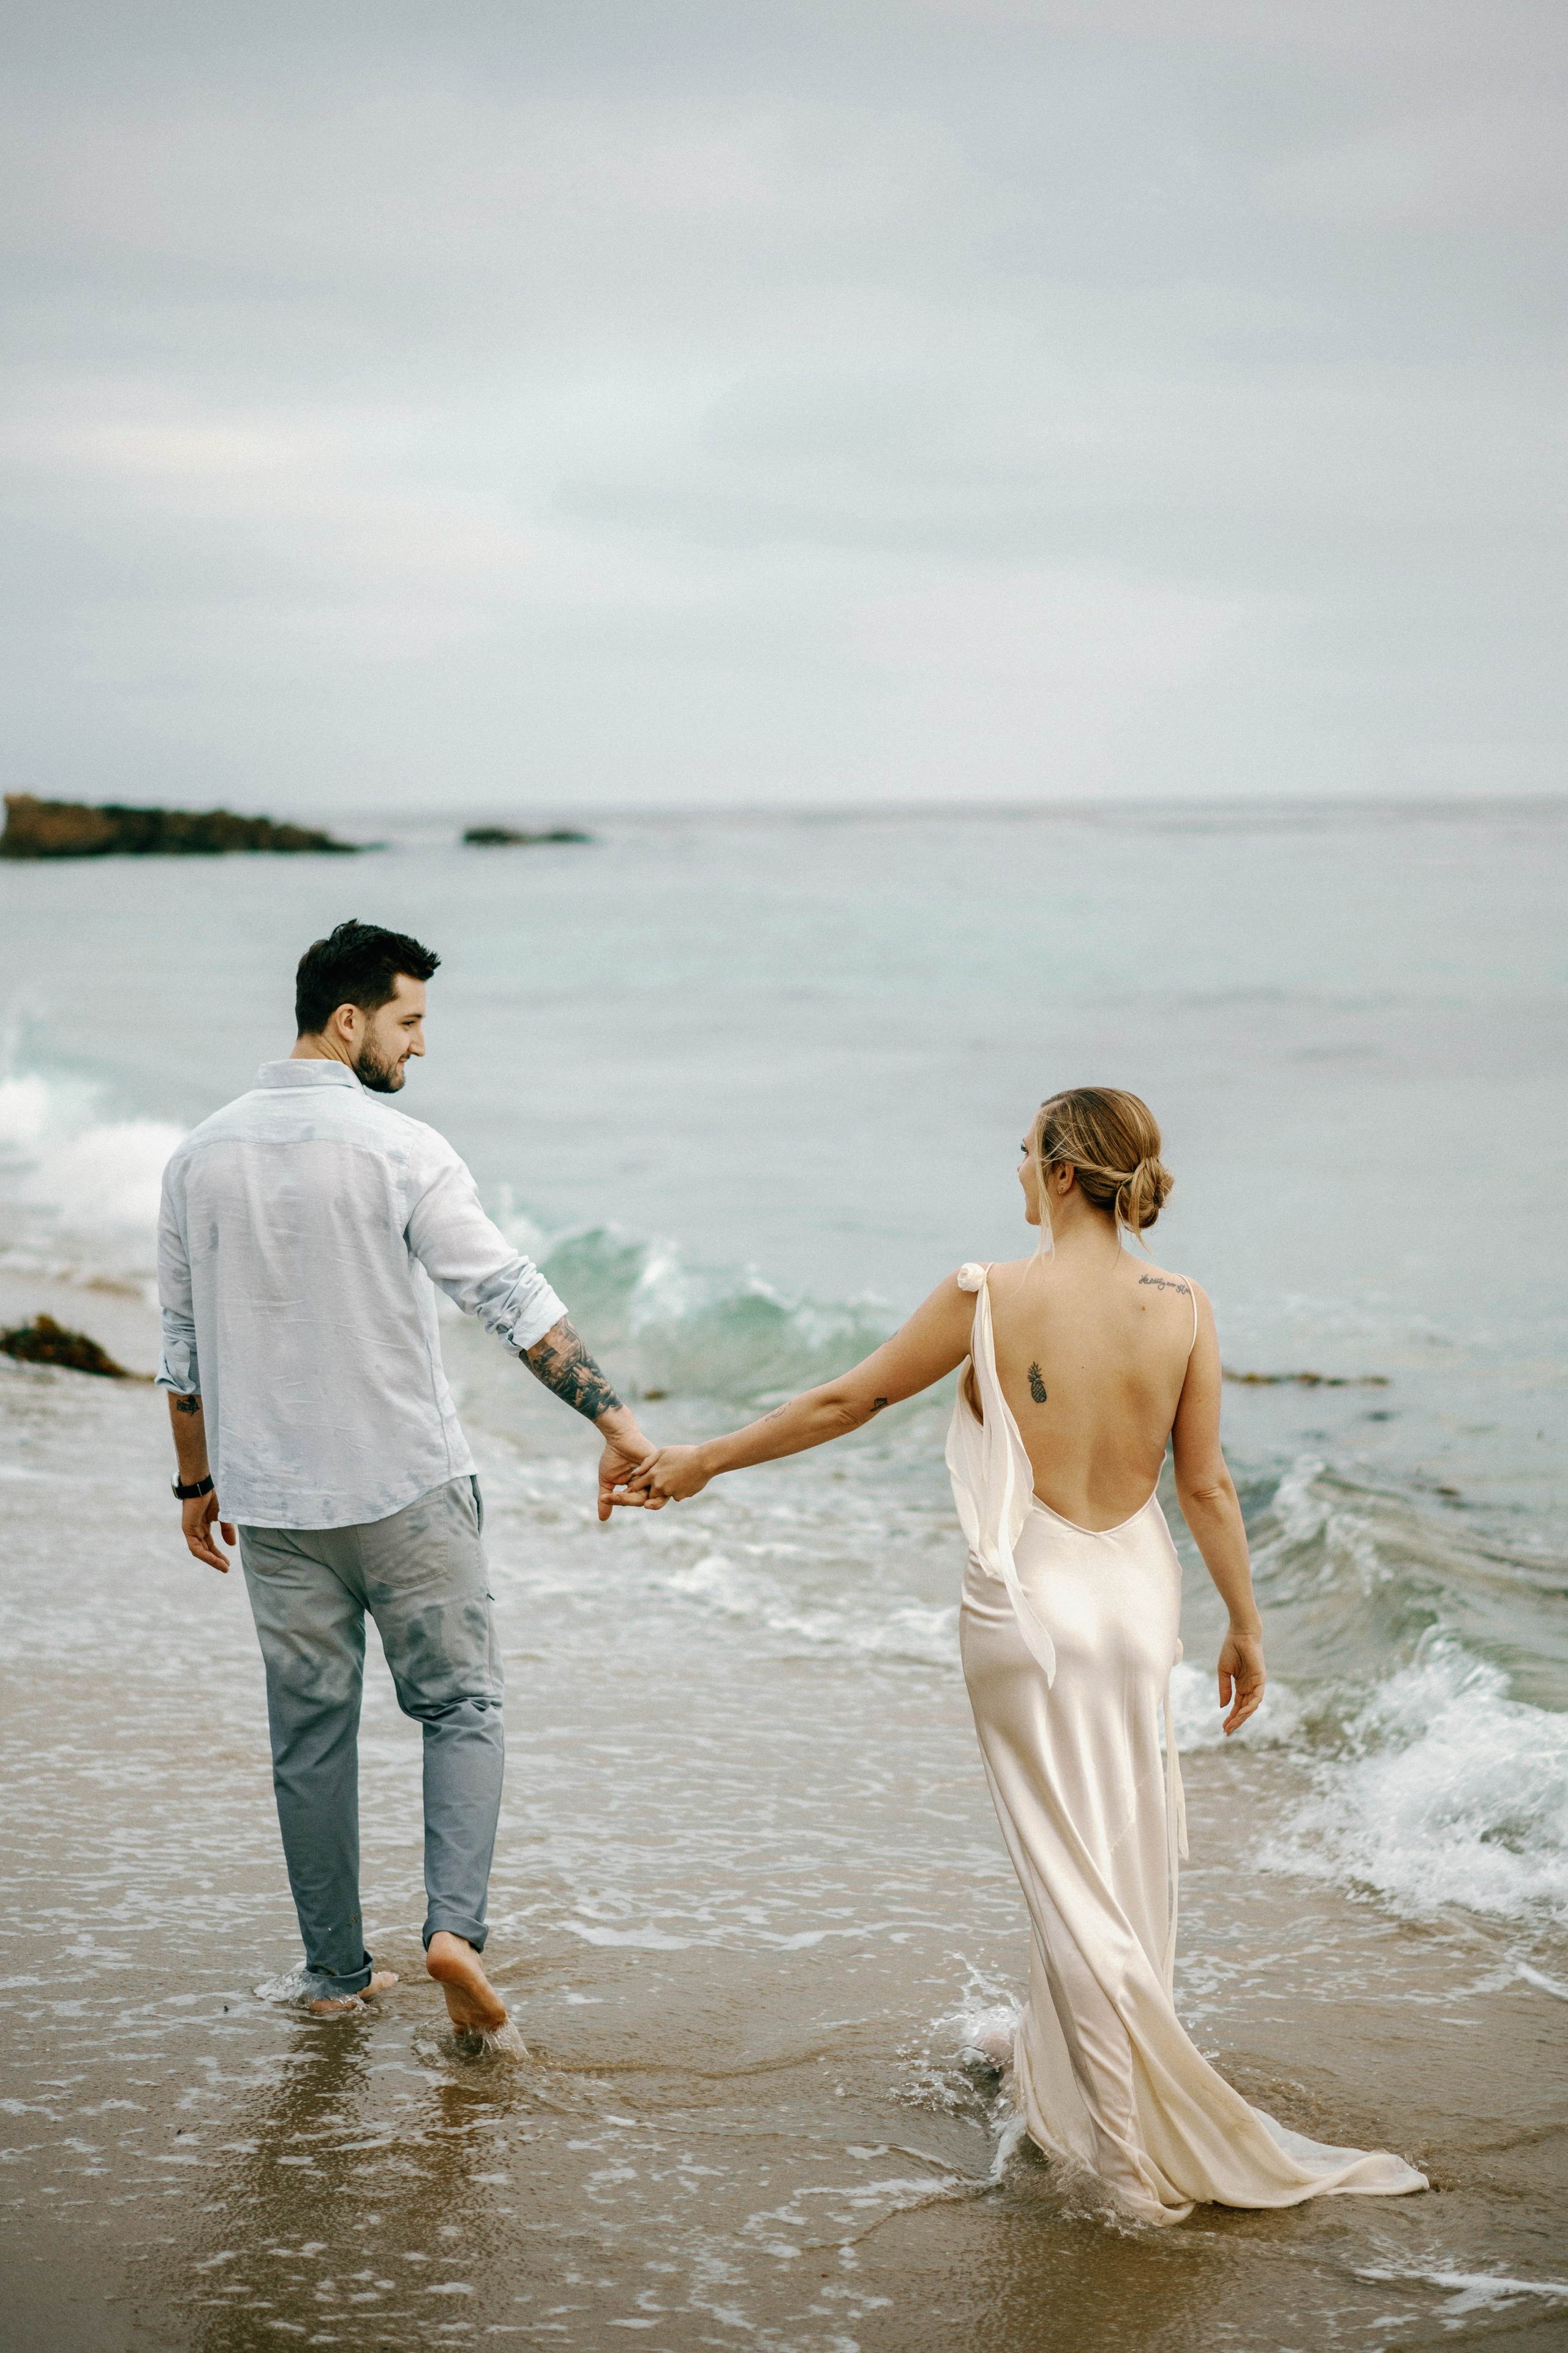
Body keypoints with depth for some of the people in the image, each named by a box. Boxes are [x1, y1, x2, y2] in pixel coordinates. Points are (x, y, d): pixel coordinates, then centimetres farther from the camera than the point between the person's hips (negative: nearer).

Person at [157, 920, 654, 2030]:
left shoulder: (202, 1157, 4)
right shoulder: (398, 1149, -12)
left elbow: (183, 1345, 10)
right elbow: (513, 1296, -19)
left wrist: (198, 1484, 20)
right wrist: (616, 1417, -21)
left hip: (271, 1498, 4)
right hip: (405, 1485, -4)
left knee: (310, 1730, 12)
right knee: (461, 1706, 7)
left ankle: (337, 1971, 18)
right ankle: (456, 1924, -10)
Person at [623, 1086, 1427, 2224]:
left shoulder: (989, 1298, -14)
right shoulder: (1185, 1307, -7)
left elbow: (847, 1401, -5)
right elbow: (1207, 1485, -3)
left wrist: (703, 1460, 7)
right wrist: (1245, 1627, 9)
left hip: (1030, 1598, -3)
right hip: (1137, 1589, 3)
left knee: (1069, 1868, 4)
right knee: (1124, 1848, 20)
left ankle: (1137, 2142, 3)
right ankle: (1057, 2056, 37)